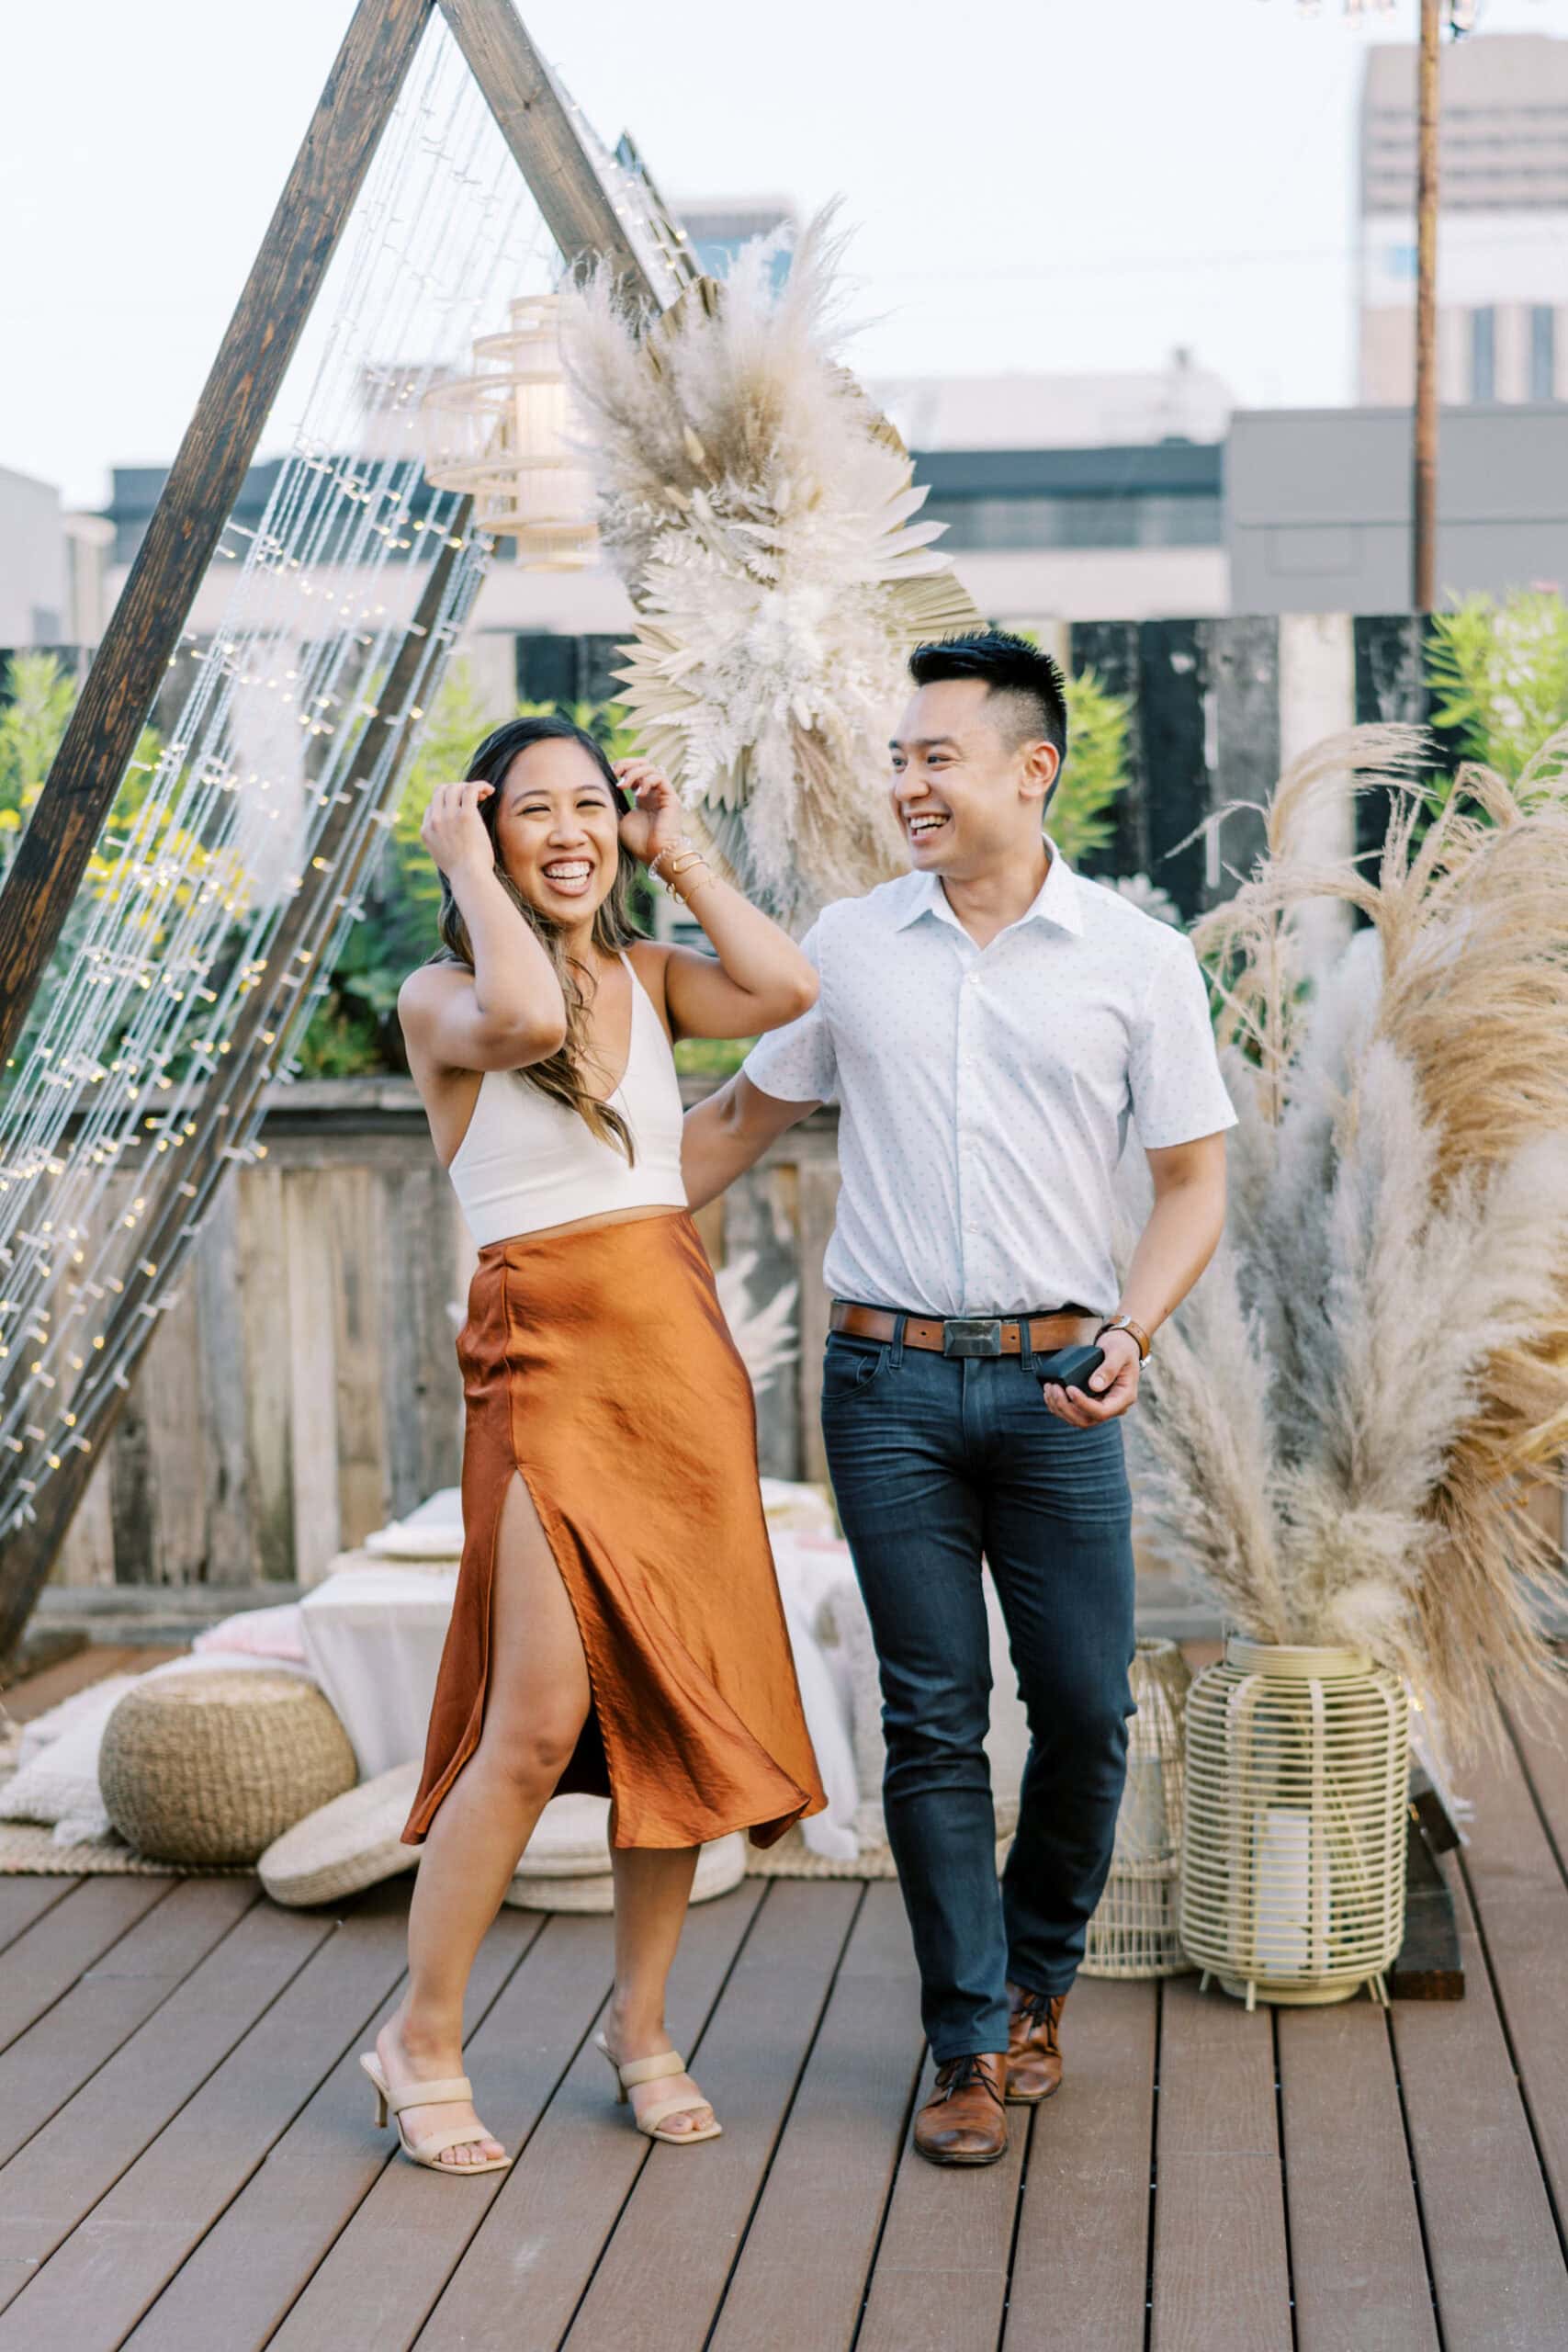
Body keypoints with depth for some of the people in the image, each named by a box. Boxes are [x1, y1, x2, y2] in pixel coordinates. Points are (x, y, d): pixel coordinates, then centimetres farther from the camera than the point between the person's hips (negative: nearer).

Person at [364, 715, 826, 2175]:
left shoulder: (649, 977, 11)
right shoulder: (440, 998, -2)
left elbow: (785, 989, -7)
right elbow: (522, 1017, -26)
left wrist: (678, 853, 3)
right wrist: (470, 873, -10)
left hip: (685, 1349, 5)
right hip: (549, 1357, -5)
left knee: (683, 1707, 7)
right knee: (540, 1721, -9)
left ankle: (640, 2024, 22)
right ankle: (420, 2041, 7)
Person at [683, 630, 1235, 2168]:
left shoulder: (1137, 959, 2)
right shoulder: (849, 945, 6)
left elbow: (1194, 1180, 5)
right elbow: (742, 1119, 18)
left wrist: (1130, 1333, -10)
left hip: (1055, 1381, 0)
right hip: (889, 1380, 1)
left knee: (1085, 1710, 2)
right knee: (933, 1720, 2)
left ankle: (1036, 1977, 29)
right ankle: (973, 2050, 12)